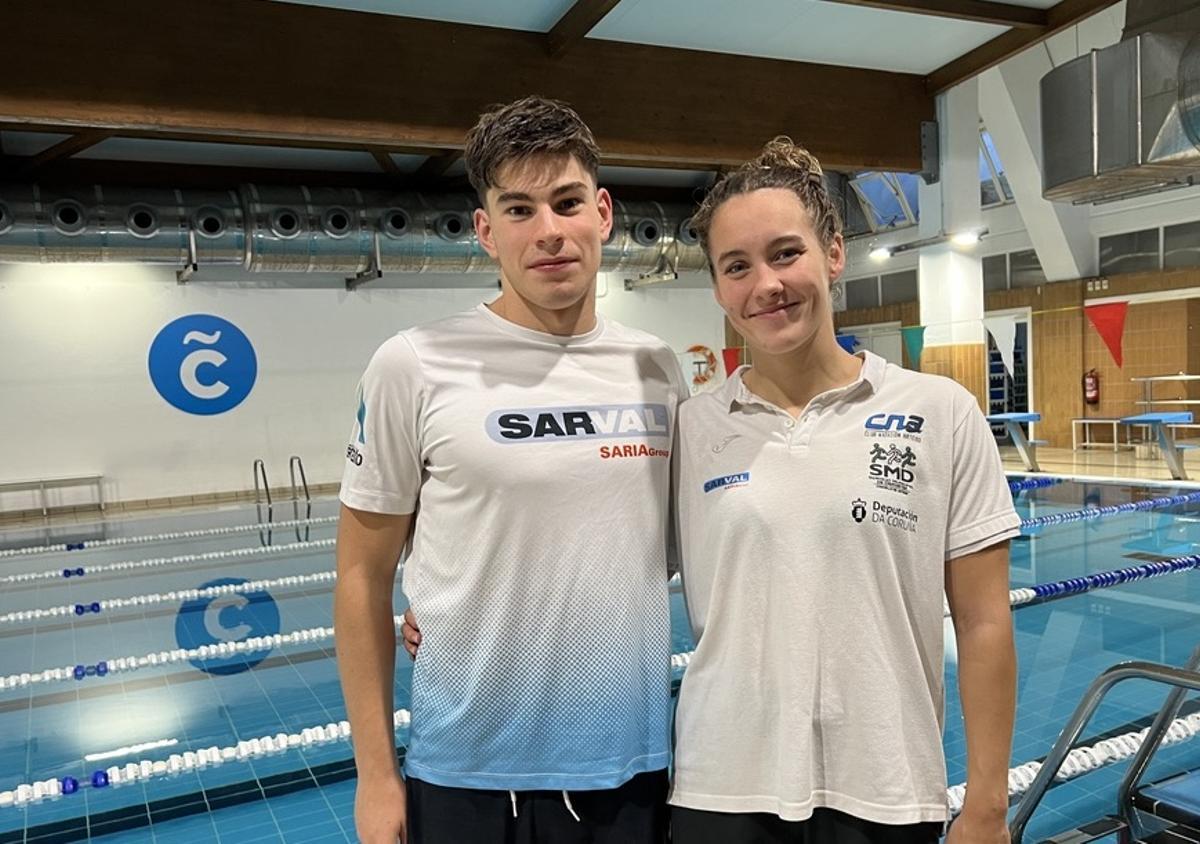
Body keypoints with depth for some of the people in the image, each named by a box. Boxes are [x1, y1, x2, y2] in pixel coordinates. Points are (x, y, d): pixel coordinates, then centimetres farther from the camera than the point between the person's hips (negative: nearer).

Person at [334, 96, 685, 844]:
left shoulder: (660, 371, 0)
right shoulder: (414, 367, -11)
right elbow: (364, 576, -5)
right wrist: (375, 771, -4)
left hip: (638, 767, 3)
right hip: (468, 775, -2)